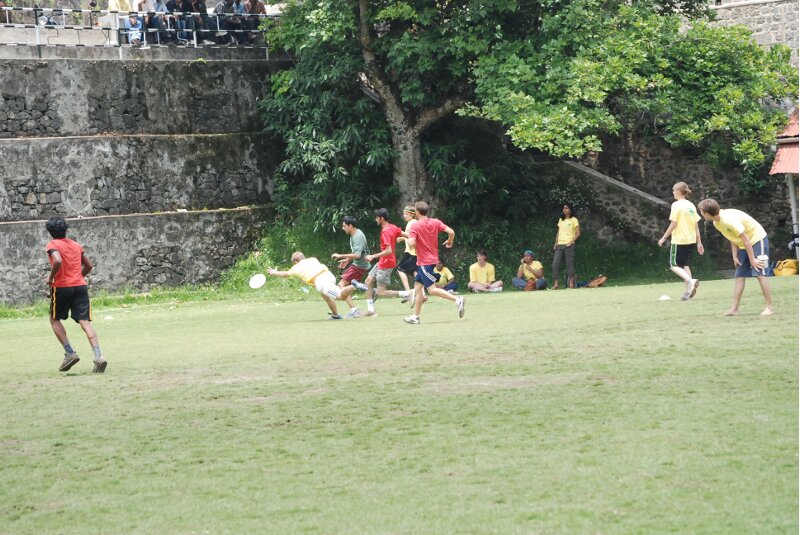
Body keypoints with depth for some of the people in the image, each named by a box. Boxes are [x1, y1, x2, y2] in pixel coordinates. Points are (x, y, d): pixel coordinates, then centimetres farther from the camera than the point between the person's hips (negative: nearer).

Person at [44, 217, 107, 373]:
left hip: (61, 287, -4)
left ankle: (69, 353, 3)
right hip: (80, 286, 4)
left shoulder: (52, 245, -4)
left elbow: (57, 261, -25)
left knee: (54, 319, 16)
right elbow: (88, 265, 21)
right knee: (85, 322, -4)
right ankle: (98, 356, -21)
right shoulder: (76, 245, 15)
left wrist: (50, 277, -11)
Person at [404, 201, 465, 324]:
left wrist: (407, 237, -2)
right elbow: (451, 232, -6)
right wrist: (450, 242, 14)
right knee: (418, 287, 12)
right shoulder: (435, 222, 3)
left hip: (424, 262, -8)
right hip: (433, 259, 8)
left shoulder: (415, 226, -14)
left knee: (432, 289, -7)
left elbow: (412, 243, -25)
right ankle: (415, 316, 13)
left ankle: (457, 300, -19)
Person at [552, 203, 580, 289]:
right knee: (555, 264, -5)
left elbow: (578, 233, -4)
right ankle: (555, 284, -5)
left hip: (569, 245, -5)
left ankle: (571, 284, -3)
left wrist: (571, 242, -14)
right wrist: (556, 243, 9)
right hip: (559, 245, 5)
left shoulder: (574, 220, 2)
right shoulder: (561, 220, 18)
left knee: (570, 264, -5)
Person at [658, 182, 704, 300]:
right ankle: (688, 292, 6)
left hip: (678, 240, -7)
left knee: (674, 265, 2)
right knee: (686, 265, 13)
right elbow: (696, 225, 11)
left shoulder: (677, 205, -11)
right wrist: (699, 242, 15)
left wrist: (664, 238, -6)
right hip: (691, 240, 7)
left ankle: (690, 281, -21)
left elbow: (673, 224, -14)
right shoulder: (691, 205, 9)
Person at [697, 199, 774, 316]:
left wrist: (752, 260, -21)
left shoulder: (729, 219, -30)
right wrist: (735, 256, 2)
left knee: (760, 274, -13)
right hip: (743, 245, 9)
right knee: (739, 276, 4)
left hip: (757, 239, -9)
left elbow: (745, 239, -26)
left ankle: (768, 307, -11)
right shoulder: (717, 223, -2)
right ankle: (734, 309, 3)